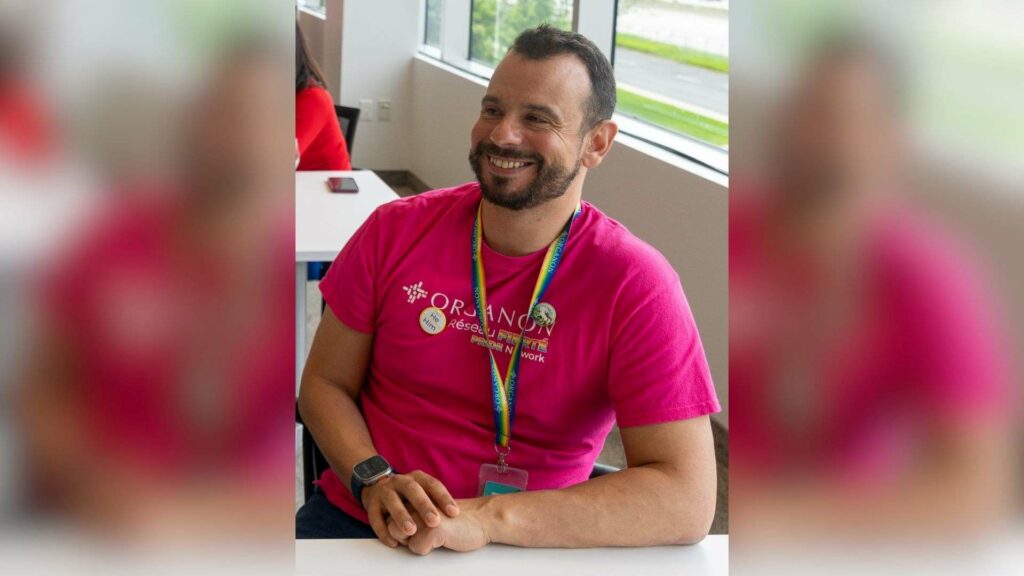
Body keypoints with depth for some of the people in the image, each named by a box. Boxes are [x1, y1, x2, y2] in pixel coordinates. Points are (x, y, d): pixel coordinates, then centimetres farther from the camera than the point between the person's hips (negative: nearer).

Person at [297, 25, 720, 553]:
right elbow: (325, 382, 7)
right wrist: (374, 481, -13)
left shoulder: (635, 285, -12)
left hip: (528, 550, -1)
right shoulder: (394, 231, -1)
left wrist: (487, 518, -24)